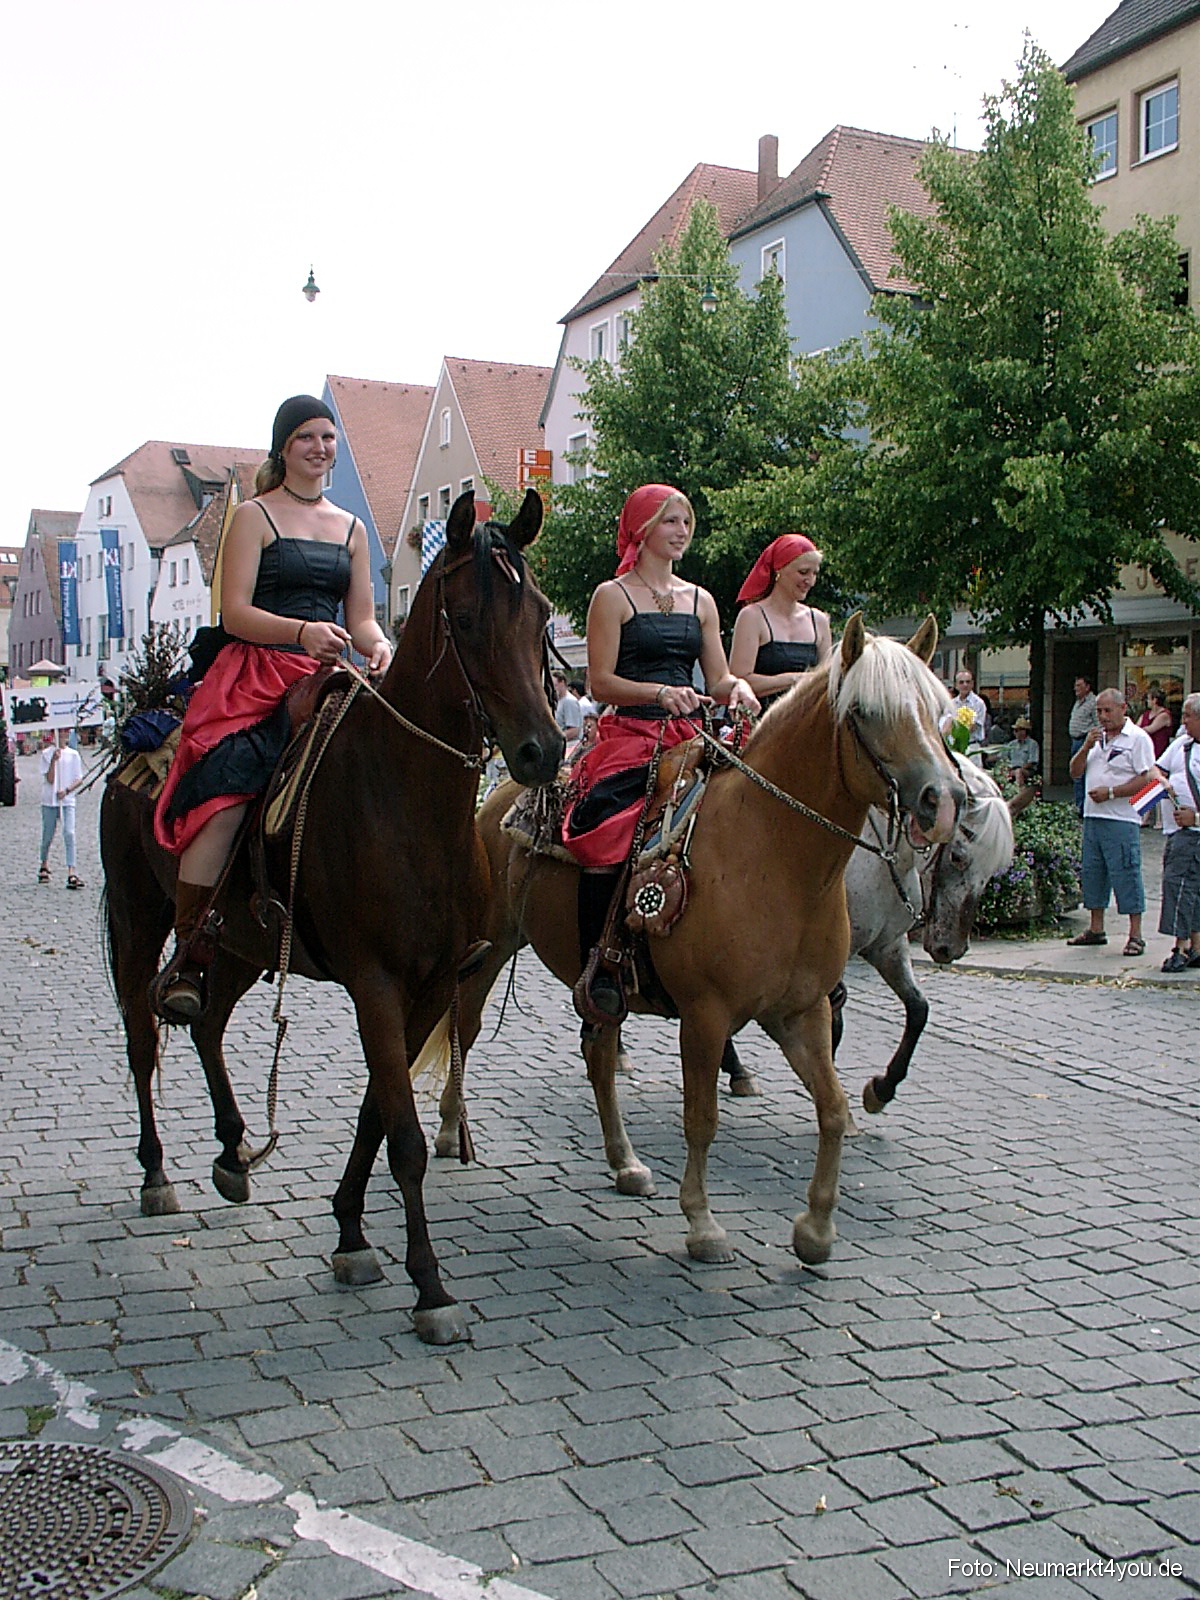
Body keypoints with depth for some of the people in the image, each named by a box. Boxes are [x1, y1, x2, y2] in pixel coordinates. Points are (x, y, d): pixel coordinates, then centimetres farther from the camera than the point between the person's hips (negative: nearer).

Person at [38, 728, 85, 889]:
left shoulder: (73, 754, 5)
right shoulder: (47, 754, 1)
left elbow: (79, 779, 5)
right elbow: (50, 779, -6)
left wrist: (67, 790, -12)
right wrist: (54, 760, -19)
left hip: (67, 801, 0)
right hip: (49, 801, 0)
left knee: (69, 834, -14)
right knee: (48, 836, 9)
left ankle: (71, 873, -20)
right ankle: (44, 865, 35)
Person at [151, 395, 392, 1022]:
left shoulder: (350, 527, 22)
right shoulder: (255, 516, 7)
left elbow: (361, 618, 18)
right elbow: (234, 612, -3)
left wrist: (378, 649, -7)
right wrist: (301, 631, -21)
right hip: (256, 676, -5)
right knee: (224, 796, -28)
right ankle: (186, 957, -22)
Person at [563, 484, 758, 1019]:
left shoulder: (701, 600, 19)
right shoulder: (613, 596, 3)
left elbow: (718, 681, 16)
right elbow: (601, 682, -4)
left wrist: (739, 687, -7)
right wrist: (660, 693, -19)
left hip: (688, 737, 5)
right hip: (627, 735, -5)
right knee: (605, 837, -29)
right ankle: (596, 969, -21)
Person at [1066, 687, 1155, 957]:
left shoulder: (1138, 738, -5)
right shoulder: (1097, 737, 17)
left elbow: (1146, 779, -12)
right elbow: (1075, 772, 14)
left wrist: (1111, 792, -17)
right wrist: (1086, 747, -2)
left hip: (1122, 820, -7)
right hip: (1092, 817, 7)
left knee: (1126, 874, -7)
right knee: (1092, 872, 11)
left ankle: (1135, 935, -2)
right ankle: (1096, 930, 21)